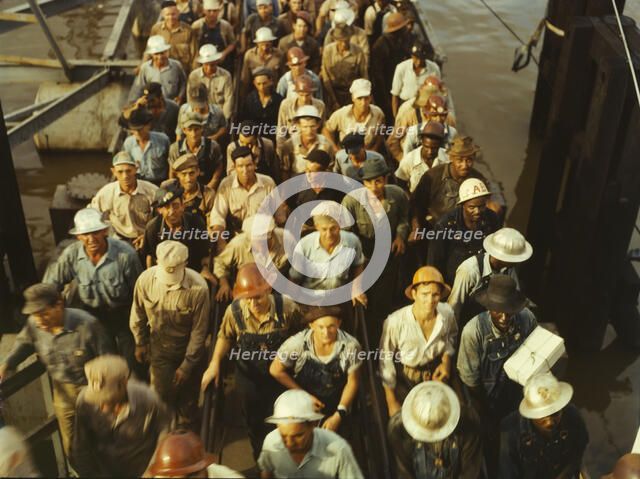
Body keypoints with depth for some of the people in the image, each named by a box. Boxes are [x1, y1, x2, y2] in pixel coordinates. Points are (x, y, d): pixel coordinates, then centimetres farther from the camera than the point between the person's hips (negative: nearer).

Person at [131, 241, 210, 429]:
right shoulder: (145, 279, -22)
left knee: (188, 397, 16)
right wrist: (140, 343, 8)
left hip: (187, 348, -1)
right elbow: (138, 315, -2)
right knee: (162, 394, 4)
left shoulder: (198, 288, -31)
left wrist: (187, 365, -12)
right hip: (159, 348, 1)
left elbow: (199, 331, -19)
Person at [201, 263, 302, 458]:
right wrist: (215, 363, -11)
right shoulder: (234, 311, -25)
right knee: (254, 424, 25)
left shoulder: (288, 308, -29)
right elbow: (225, 337, -2)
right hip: (249, 378, 2)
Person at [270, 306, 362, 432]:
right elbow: (276, 370, -10)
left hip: (334, 409, 1)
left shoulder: (351, 345, -22)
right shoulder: (298, 343, -24)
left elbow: (352, 381, -8)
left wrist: (339, 415, -12)